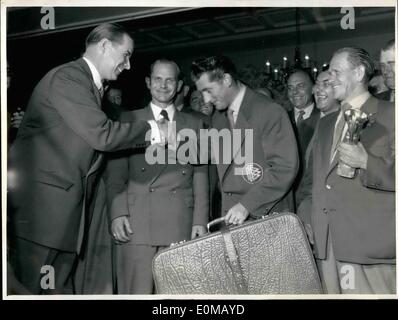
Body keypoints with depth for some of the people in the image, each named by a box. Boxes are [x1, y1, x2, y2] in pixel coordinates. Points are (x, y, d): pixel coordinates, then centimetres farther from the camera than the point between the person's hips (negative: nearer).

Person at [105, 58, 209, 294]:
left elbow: (200, 176, 10)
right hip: (136, 223, -1)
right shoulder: (130, 120, 12)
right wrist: (118, 213, -6)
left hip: (180, 224, 1)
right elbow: (115, 172, 6)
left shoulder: (194, 124, 15)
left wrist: (200, 221, 2)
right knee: (137, 291, -2)